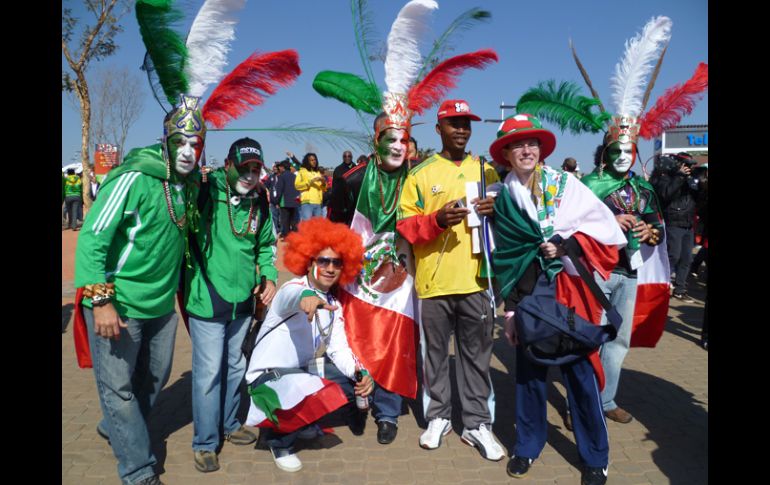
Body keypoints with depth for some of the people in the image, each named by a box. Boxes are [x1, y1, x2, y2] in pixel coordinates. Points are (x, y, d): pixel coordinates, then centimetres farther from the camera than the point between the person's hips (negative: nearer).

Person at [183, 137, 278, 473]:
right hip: (207, 301, -5)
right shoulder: (205, 191, -13)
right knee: (209, 372, 1)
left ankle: (228, 425, 40)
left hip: (243, 300, 6)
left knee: (234, 366, 19)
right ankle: (205, 442, 20)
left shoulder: (260, 202, 3)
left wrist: (269, 277, 3)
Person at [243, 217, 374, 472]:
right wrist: (306, 296, -71)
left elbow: (339, 349, -2)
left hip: (305, 369, 8)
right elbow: (292, 297, -46)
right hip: (270, 374, -8)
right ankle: (279, 439, -2)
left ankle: (303, 419, 14)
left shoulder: (333, 303, 3)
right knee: (317, 397, -34)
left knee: (362, 380, -1)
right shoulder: (293, 288, -20)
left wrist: (361, 372, -22)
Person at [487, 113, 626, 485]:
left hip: (569, 288, -2)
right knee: (528, 367, 9)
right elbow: (504, 256, 7)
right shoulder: (501, 198, 6)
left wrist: (566, 244, -16)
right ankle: (528, 445, 28)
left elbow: (604, 225, -3)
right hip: (527, 291, 2)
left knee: (579, 367, 3)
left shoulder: (564, 183, 2)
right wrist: (509, 306, 6)